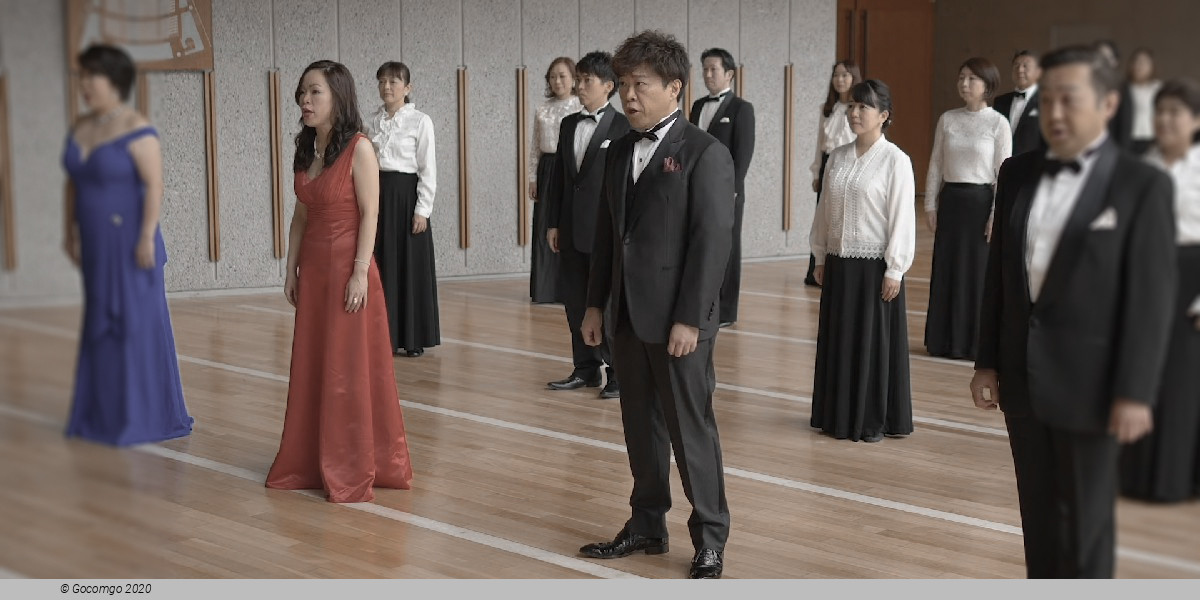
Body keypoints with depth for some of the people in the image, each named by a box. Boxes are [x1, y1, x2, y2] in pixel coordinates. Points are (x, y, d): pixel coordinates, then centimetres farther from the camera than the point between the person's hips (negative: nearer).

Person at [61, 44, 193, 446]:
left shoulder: (136, 130, -15)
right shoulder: (82, 129, 8)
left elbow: (155, 185, -19)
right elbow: (73, 183, 16)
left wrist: (147, 237, -23)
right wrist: (70, 230, 15)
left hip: (130, 243, -8)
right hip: (96, 246, 8)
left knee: (138, 322, -1)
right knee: (101, 323, 13)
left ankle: (146, 416, 9)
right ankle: (104, 411, 22)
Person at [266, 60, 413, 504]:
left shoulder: (358, 148, -10)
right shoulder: (305, 149, 10)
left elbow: (369, 215, -13)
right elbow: (300, 216, 13)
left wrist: (360, 272, -18)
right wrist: (291, 270, 11)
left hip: (347, 267, -7)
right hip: (313, 270, 7)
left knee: (351, 369, 0)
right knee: (311, 367, 11)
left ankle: (354, 471, 9)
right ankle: (310, 463, 21)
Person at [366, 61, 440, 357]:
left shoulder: (420, 121, -5)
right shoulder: (372, 122, 8)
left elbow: (428, 169, -7)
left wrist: (422, 209, -12)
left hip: (406, 195, -4)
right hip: (377, 196, 4)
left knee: (411, 266, 1)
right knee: (382, 266, 6)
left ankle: (414, 339, 10)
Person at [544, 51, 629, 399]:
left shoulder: (623, 128, -7)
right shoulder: (569, 124, 12)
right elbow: (559, 176, 13)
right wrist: (553, 223, 9)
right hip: (572, 230, 6)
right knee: (575, 301, 10)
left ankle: (619, 373, 8)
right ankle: (585, 369, 21)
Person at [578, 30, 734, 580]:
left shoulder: (705, 153, -10)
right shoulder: (619, 152, 12)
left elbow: (712, 241, -14)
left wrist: (689, 319, -17)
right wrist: (595, 303, 11)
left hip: (678, 319, -6)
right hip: (628, 317, 7)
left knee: (691, 430, 1)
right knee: (641, 428, 14)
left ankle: (710, 539, 14)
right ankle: (647, 525, 27)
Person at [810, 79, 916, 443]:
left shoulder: (895, 160, -9)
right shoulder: (837, 157, 7)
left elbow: (902, 218, -11)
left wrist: (894, 270, -14)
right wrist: (821, 257, 12)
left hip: (874, 266, -5)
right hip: (839, 264, 5)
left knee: (874, 342, 3)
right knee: (838, 340, 11)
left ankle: (874, 422, 14)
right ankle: (838, 416, 23)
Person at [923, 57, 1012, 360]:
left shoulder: (998, 123, -6)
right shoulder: (947, 119, 5)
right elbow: (936, 164, 9)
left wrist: (996, 216, -11)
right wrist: (930, 204, 5)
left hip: (980, 201, -4)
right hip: (950, 200, 4)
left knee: (979, 272, 2)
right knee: (946, 270, 8)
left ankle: (975, 342, 13)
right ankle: (943, 340, 18)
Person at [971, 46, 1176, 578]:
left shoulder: (1142, 185, -9)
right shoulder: (1017, 174, 6)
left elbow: (1151, 296, -11)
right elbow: (997, 274, 9)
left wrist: (1134, 392, -14)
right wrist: (987, 362, 8)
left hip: (1088, 382, -5)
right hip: (1022, 378, 5)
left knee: (1086, 519, 6)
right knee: (1038, 511, 15)